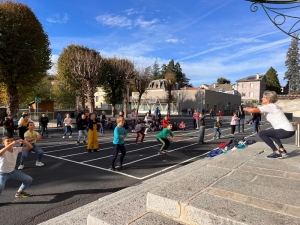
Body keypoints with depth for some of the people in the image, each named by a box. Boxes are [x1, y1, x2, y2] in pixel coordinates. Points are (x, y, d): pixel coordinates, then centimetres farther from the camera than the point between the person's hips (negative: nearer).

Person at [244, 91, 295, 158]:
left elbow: (252, 110, -20)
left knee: (261, 133, -10)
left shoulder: (270, 106, -14)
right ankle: (282, 149, 34)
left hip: (286, 131, -10)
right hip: (287, 130, 10)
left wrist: (245, 109, -2)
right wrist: (249, 108, 8)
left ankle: (277, 152, -7)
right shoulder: (271, 106, 14)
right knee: (269, 132, 33)